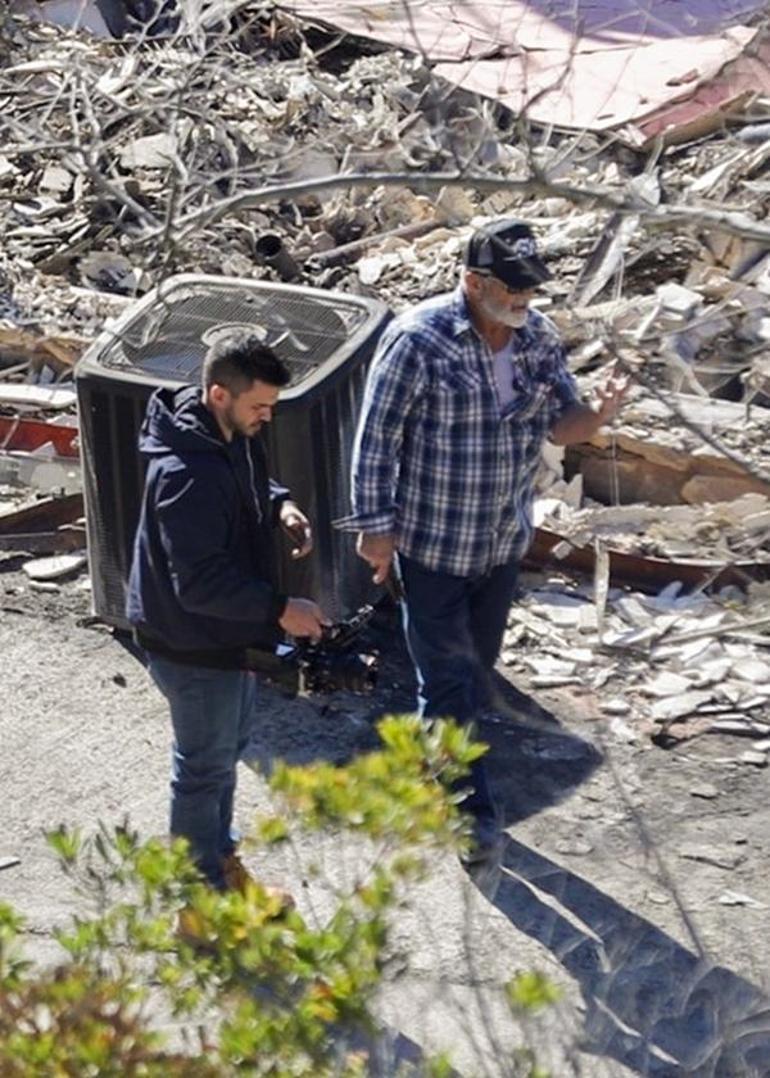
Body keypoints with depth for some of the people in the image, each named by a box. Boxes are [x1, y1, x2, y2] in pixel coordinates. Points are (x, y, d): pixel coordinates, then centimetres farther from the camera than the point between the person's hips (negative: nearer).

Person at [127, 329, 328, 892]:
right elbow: (201, 584, -33)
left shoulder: (233, 433, -4)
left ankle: (220, 856, 46)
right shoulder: (187, 475, -34)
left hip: (229, 631, 10)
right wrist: (280, 610, -29)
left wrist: (280, 505, -2)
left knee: (232, 740, 25)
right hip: (193, 645, -10)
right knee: (206, 769, 8)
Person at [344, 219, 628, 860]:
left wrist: (599, 414, -23)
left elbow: (561, 424, 1)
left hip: (505, 541, 6)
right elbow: (377, 436, -15)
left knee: (477, 668, 20)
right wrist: (375, 526, -13)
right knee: (449, 677, 2)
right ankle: (469, 805, 16)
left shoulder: (538, 337, -3)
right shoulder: (419, 340, -21)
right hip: (433, 543, -6)